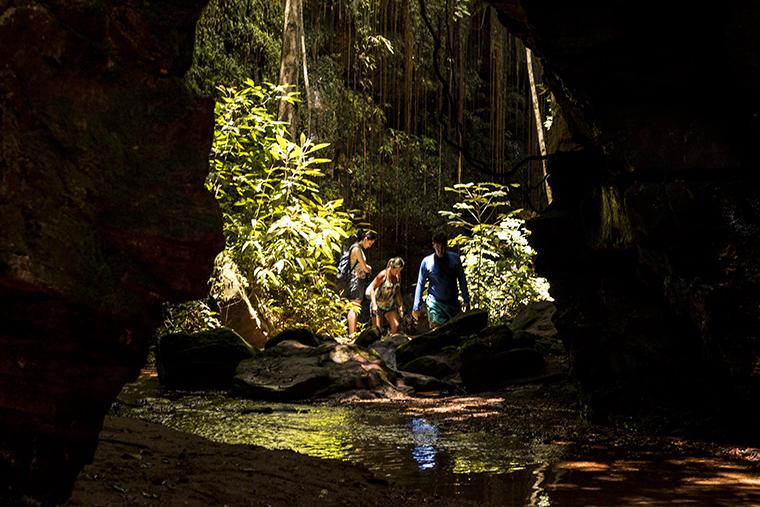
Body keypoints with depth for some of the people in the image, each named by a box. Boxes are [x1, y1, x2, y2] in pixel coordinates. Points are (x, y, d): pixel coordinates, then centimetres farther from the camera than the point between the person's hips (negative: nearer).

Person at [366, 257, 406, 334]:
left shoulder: (398, 276, 0)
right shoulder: (383, 275, -18)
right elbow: (372, 288, -17)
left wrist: (401, 305, 6)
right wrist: (374, 304, -24)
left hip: (390, 305, 5)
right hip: (378, 304, -5)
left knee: (396, 326, -11)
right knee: (377, 329, -4)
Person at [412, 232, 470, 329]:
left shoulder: (455, 258, 0)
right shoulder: (426, 262, -4)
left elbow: (462, 281, 7)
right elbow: (420, 285, 2)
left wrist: (466, 300, 5)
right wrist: (416, 307, 0)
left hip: (453, 302, 2)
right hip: (435, 303, -2)